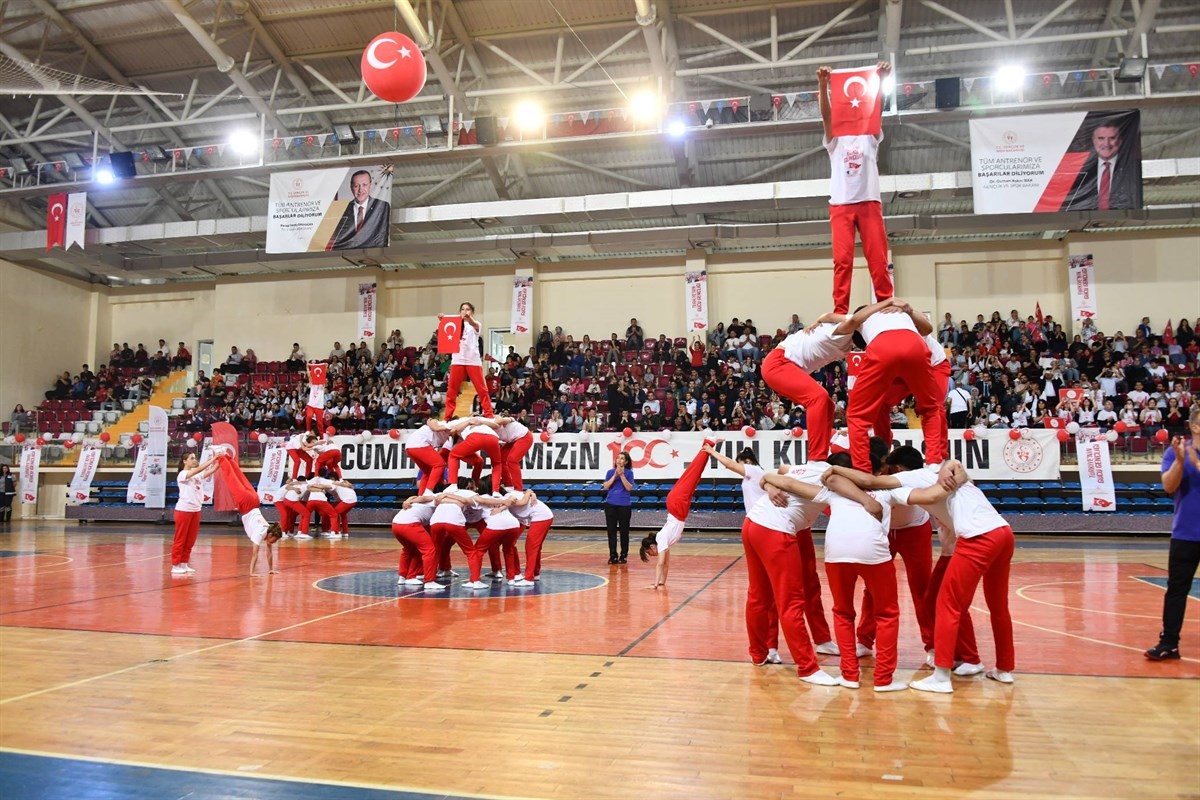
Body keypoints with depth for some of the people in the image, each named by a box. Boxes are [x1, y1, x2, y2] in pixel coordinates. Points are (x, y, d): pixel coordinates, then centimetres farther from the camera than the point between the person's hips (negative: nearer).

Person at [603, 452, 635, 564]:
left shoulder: (628, 472, 1)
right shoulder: (610, 472, 8)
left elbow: (629, 488, -9)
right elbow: (606, 487, -2)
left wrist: (622, 475, -15)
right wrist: (615, 475, -11)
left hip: (624, 505, -2)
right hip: (610, 504, 2)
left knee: (624, 530, 3)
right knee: (611, 530, 1)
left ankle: (623, 555, 11)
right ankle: (613, 555, 6)